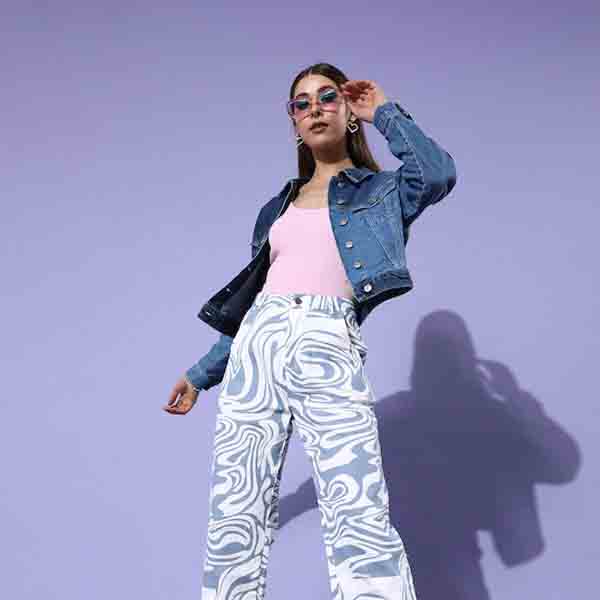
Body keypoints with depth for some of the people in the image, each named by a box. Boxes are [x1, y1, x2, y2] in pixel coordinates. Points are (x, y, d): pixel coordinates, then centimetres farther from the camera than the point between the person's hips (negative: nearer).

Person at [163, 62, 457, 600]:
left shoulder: (383, 189, 15)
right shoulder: (278, 207, 26)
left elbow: (439, 175, -8)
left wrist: (385, 113, 8)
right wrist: (203, 374, 27)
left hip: (330, 348, -4)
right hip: (258, 342, 5)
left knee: (362, 524, -18)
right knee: (235, 522, -1)